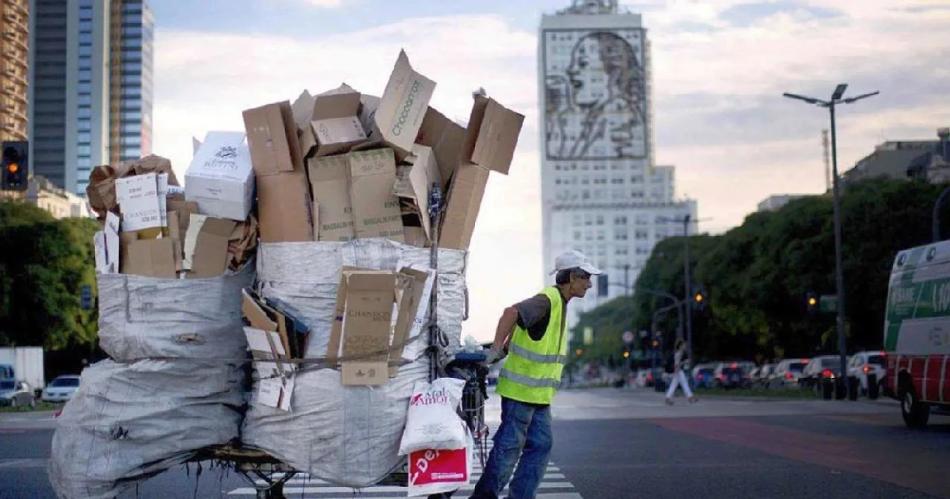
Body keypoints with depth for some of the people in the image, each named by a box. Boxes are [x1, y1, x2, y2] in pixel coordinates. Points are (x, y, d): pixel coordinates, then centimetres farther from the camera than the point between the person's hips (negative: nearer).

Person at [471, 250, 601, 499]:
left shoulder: (559, 302, 15)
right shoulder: (548, 299, -17)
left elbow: (518, 318, 24)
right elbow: (512, 312, -33)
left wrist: (504, 348, 18)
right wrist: (496, 349, -32)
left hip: (539, 393, 9)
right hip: (521, 389, -9)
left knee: (541, 444, 9)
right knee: (509, 446, -2)